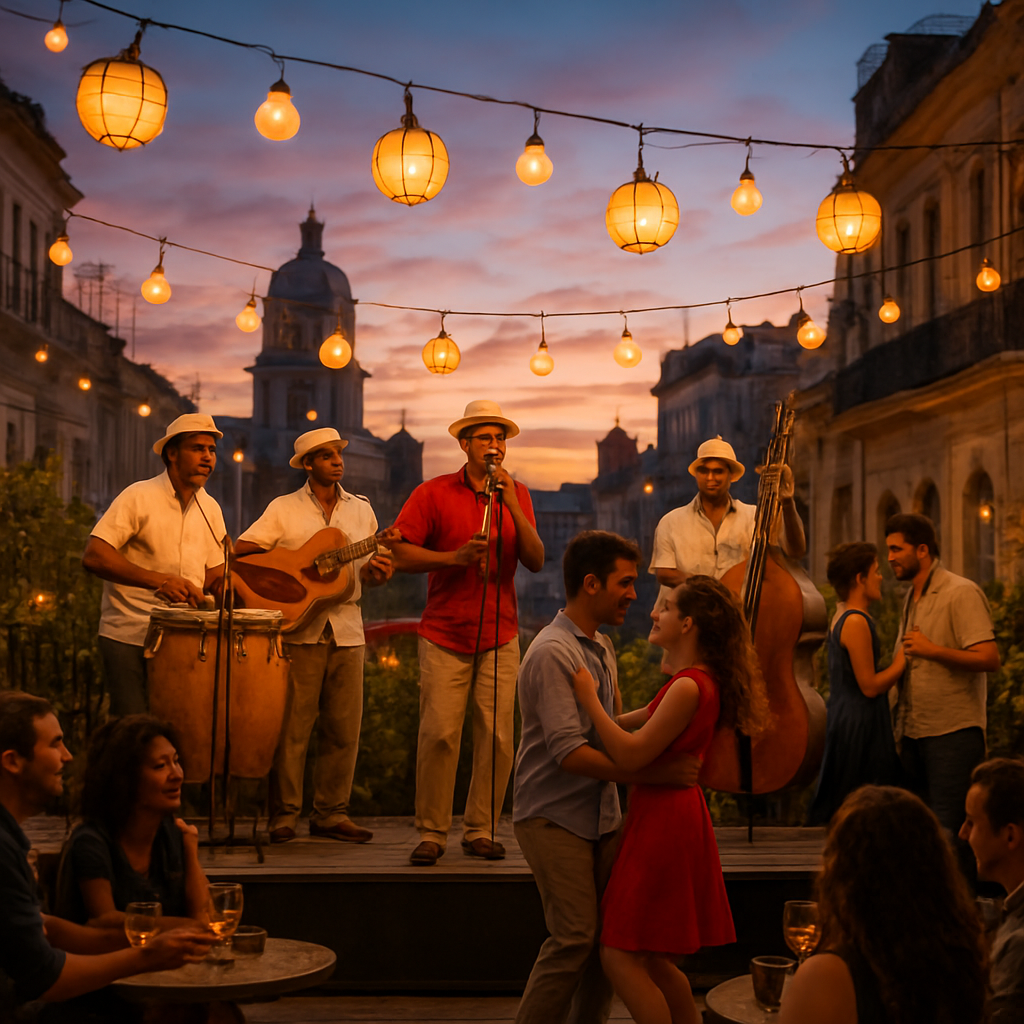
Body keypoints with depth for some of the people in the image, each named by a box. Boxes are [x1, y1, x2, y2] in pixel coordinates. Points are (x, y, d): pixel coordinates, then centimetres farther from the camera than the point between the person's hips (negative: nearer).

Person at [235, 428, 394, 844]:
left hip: (346, 629, 4)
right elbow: (238, 552, -2)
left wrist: (378, 572, -5)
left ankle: (331, 813, 14)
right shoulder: (284, 509, 4)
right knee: (290, 727, -3)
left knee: (344, 727, 4)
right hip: (298, 629, -3)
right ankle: (283, 815, 7)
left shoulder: (361, 509, 15)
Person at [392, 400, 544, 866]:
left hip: (500, 638, 3)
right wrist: (454, 557, -18)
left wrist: (512, 504, -13)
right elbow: (397, 552, -5)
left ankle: (480, 830, 11)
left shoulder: (517, 495, 9)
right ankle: (431, 832, 4)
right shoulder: (433, 493, 0)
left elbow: (535, 561, -2)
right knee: (438, 735, -8)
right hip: (444, 636, -2)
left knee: (497, 736, -2)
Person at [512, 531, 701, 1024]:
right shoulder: (553, 653, -17)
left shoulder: (601, 647, 13)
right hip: (553, 815, -8)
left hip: (599, 816, 9)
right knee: (576, 937, -11)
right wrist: (654, 774, -26)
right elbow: (570, 754, -25)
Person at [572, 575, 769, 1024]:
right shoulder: (695, 681, 12)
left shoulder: (689, 687, -20)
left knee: (620, 956, -5)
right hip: (668, 818, 10)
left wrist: (589, 699, -15)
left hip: (664, 822, -10)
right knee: (651, 961, 16)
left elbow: (631, 755, -22)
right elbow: (651, 717, 28)